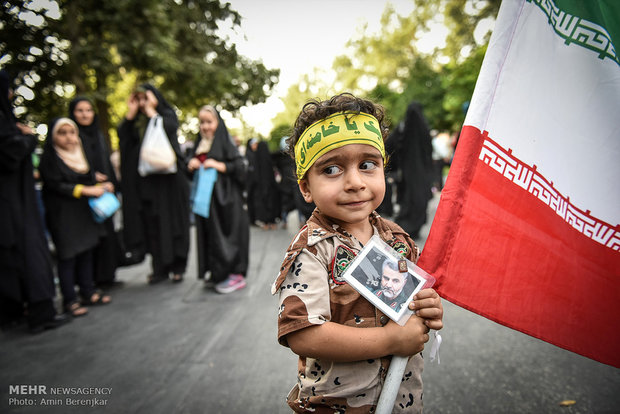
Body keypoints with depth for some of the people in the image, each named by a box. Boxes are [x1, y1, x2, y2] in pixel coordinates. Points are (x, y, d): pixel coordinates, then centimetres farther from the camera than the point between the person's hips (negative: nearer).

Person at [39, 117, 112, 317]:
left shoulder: (79, 154, 13)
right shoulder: (49, 158, -7)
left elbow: (89, 180, 17)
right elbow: (56, 185, -14)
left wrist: (101, 186, -3)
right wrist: (86, 190, -19)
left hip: (84, 212, 6)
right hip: (62, 216, -6)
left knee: (86, 252, 9)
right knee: (67, 256, -3)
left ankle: (88, 292, 20)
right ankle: (69, 300, 7)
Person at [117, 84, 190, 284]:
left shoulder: (167, 114, 4)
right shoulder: (135, 120, 16)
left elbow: (167, 129, -18)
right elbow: (122, 135, 0)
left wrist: (151, 111, -7)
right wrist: (131, 112, 0)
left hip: (167, 177, -4)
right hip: (145, 179, 4)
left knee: (171, 220, -2)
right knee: (151, 222, 3)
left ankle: (177, 266, 7)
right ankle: (160, 268, 10)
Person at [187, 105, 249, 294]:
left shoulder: (225, 142, -4)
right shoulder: (200, 144, 15)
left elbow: (241, 167, -12)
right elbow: (192, 171, 22)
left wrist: (218, 165, -19)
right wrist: (191, 166, 0)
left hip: (224, 197, -6)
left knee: (226, 232, -5)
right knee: (209, 233, 7)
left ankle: (235, 274, 3)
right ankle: (218, 273, 18)